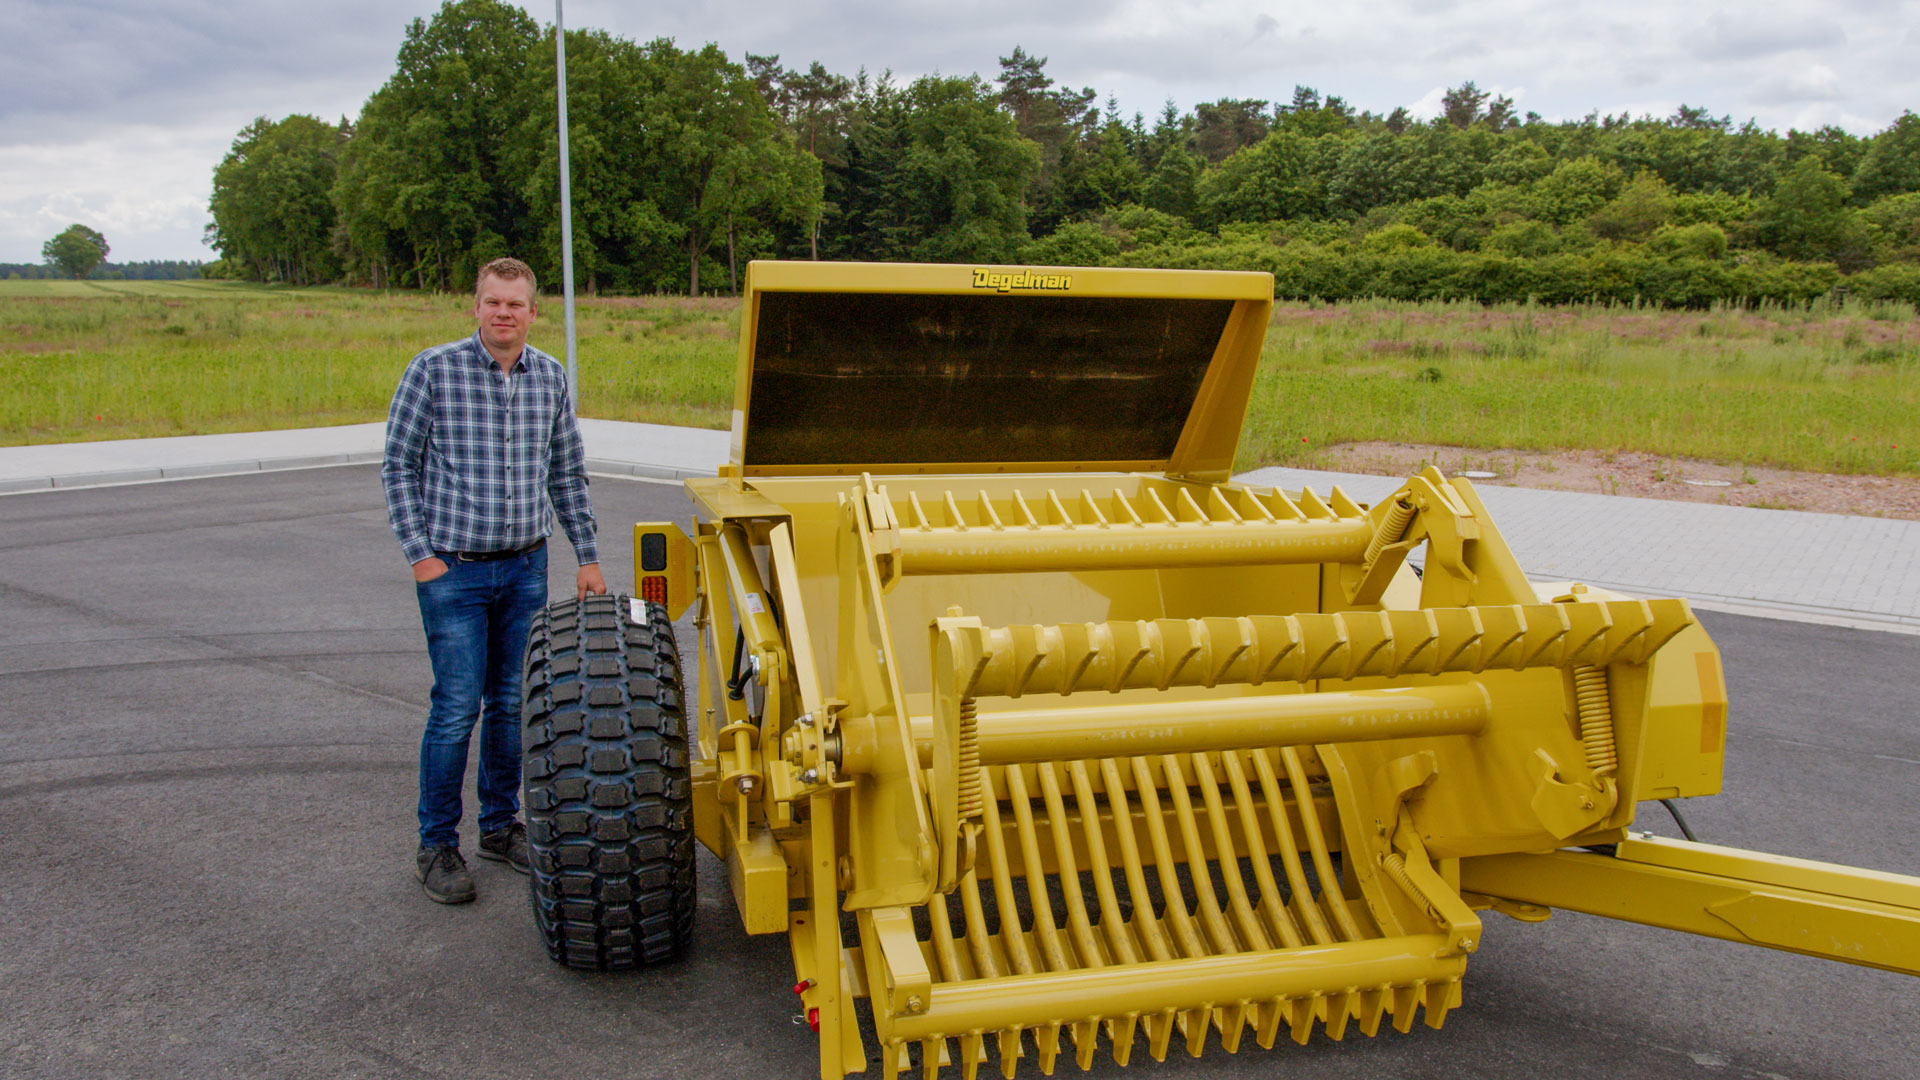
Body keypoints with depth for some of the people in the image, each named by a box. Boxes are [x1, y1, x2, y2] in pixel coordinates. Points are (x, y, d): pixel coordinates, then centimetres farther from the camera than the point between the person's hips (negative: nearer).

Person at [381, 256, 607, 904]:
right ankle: (436, 846, 9)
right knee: (456, 707, -4)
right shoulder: (432, 371, -7)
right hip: (453, 569, -4)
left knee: (512, 703, 11)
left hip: (525, 566, 4)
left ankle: (500, 826, 26)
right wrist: (419, 553, -9)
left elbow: (567, 473, 13)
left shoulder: (550, 378, 5)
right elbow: (399, 466, -3)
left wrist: (587, 556, 10)